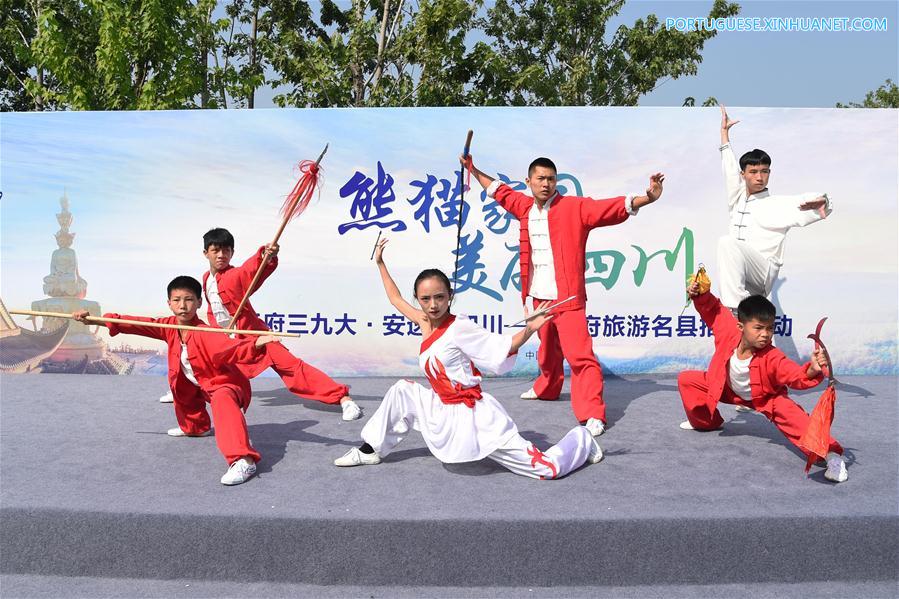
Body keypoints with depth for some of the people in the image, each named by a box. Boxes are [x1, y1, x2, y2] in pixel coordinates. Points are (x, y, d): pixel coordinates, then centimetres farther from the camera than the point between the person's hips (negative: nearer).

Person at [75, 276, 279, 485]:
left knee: (222, 401, -39)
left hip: (224, 383, -9)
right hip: (199, 385, 10)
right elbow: (137, 324, -5)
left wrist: (256, 344, -66)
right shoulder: (169, 327, -7)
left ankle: (243, 460, -53)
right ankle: (195, 426, 52)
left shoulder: (205, 334, -30)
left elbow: (232, 348, -45)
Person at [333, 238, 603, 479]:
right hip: (447, 410, 7)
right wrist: (380, 263, 24)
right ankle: (371, 450, 22)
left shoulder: (458, 328, -17)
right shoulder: (425, 322, 2)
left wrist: (530, 329, -31)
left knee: (549, 468, -8)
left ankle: (581, 439, 22)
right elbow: (396, 299, 18)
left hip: (474, 414, -7)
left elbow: (503, 348, -15)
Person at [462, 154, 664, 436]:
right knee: (548, 351, 24)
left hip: (567, 297, -6)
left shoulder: (574, 207, -8)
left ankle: (592, 415, -13)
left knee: (580, 355, -13)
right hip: (539, 297, 6)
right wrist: (474, 170, 33)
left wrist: (647, 198, -31)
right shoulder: (525, 207, 9)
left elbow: (612, 208, -17)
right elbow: (500, 191, 26)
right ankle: (547, 388, 48)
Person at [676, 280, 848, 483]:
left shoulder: (773, 358, -38)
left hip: (765, 398, -5)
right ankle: (706, 421, 25)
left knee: (791, 415, -34)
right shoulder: (729, 331, -30)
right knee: (686, 379, 1)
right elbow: (713, 309, -15)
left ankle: (830, 453, -28)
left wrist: (811, 371, -70)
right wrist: (700, 294, -32)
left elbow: (796, 375, -48)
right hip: (728, 389, 5)